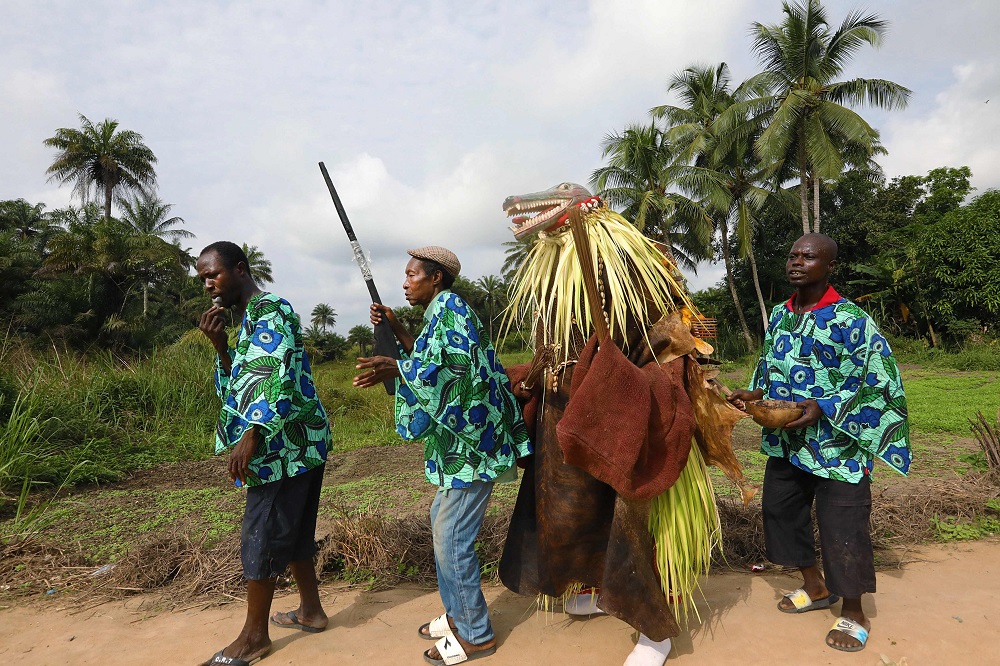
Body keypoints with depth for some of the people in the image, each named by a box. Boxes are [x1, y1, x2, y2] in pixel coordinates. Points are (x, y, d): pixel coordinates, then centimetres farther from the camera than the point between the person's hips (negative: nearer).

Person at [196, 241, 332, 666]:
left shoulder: (269, 310, -12)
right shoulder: (247, 320, 19)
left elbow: (278, 378, -24)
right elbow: (239, 385, 18)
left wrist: (250, 436, -28)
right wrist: (220, 346, 5)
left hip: (285, 445, -10)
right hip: (294, 444, 10)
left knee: (261, 536, 1)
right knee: (293, 532, 17)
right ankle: (311, 611, 30)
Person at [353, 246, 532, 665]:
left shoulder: (449, 304, -13)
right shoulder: (441, 312, 17)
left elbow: (455, 364, -25)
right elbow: (431, 360, 22)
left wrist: (397, 369, -30)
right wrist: (397, 331, 16)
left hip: (471, 444, -11)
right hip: (461, 441, 11)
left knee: (451, 540, -1)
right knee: (442, 523, 20)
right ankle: (458, 614, 35)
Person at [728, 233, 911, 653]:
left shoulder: (850, 319, -14)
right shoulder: (779, 315, 6)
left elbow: (876, 382, -15)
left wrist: (823, 409, -25)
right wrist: (756, 393, -2)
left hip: (836, 443, -7)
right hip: (785, 441, 7)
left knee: (841, 526, 1)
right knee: (780, 510, 15)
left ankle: (853, 612, 27)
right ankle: (816, 588, 39)